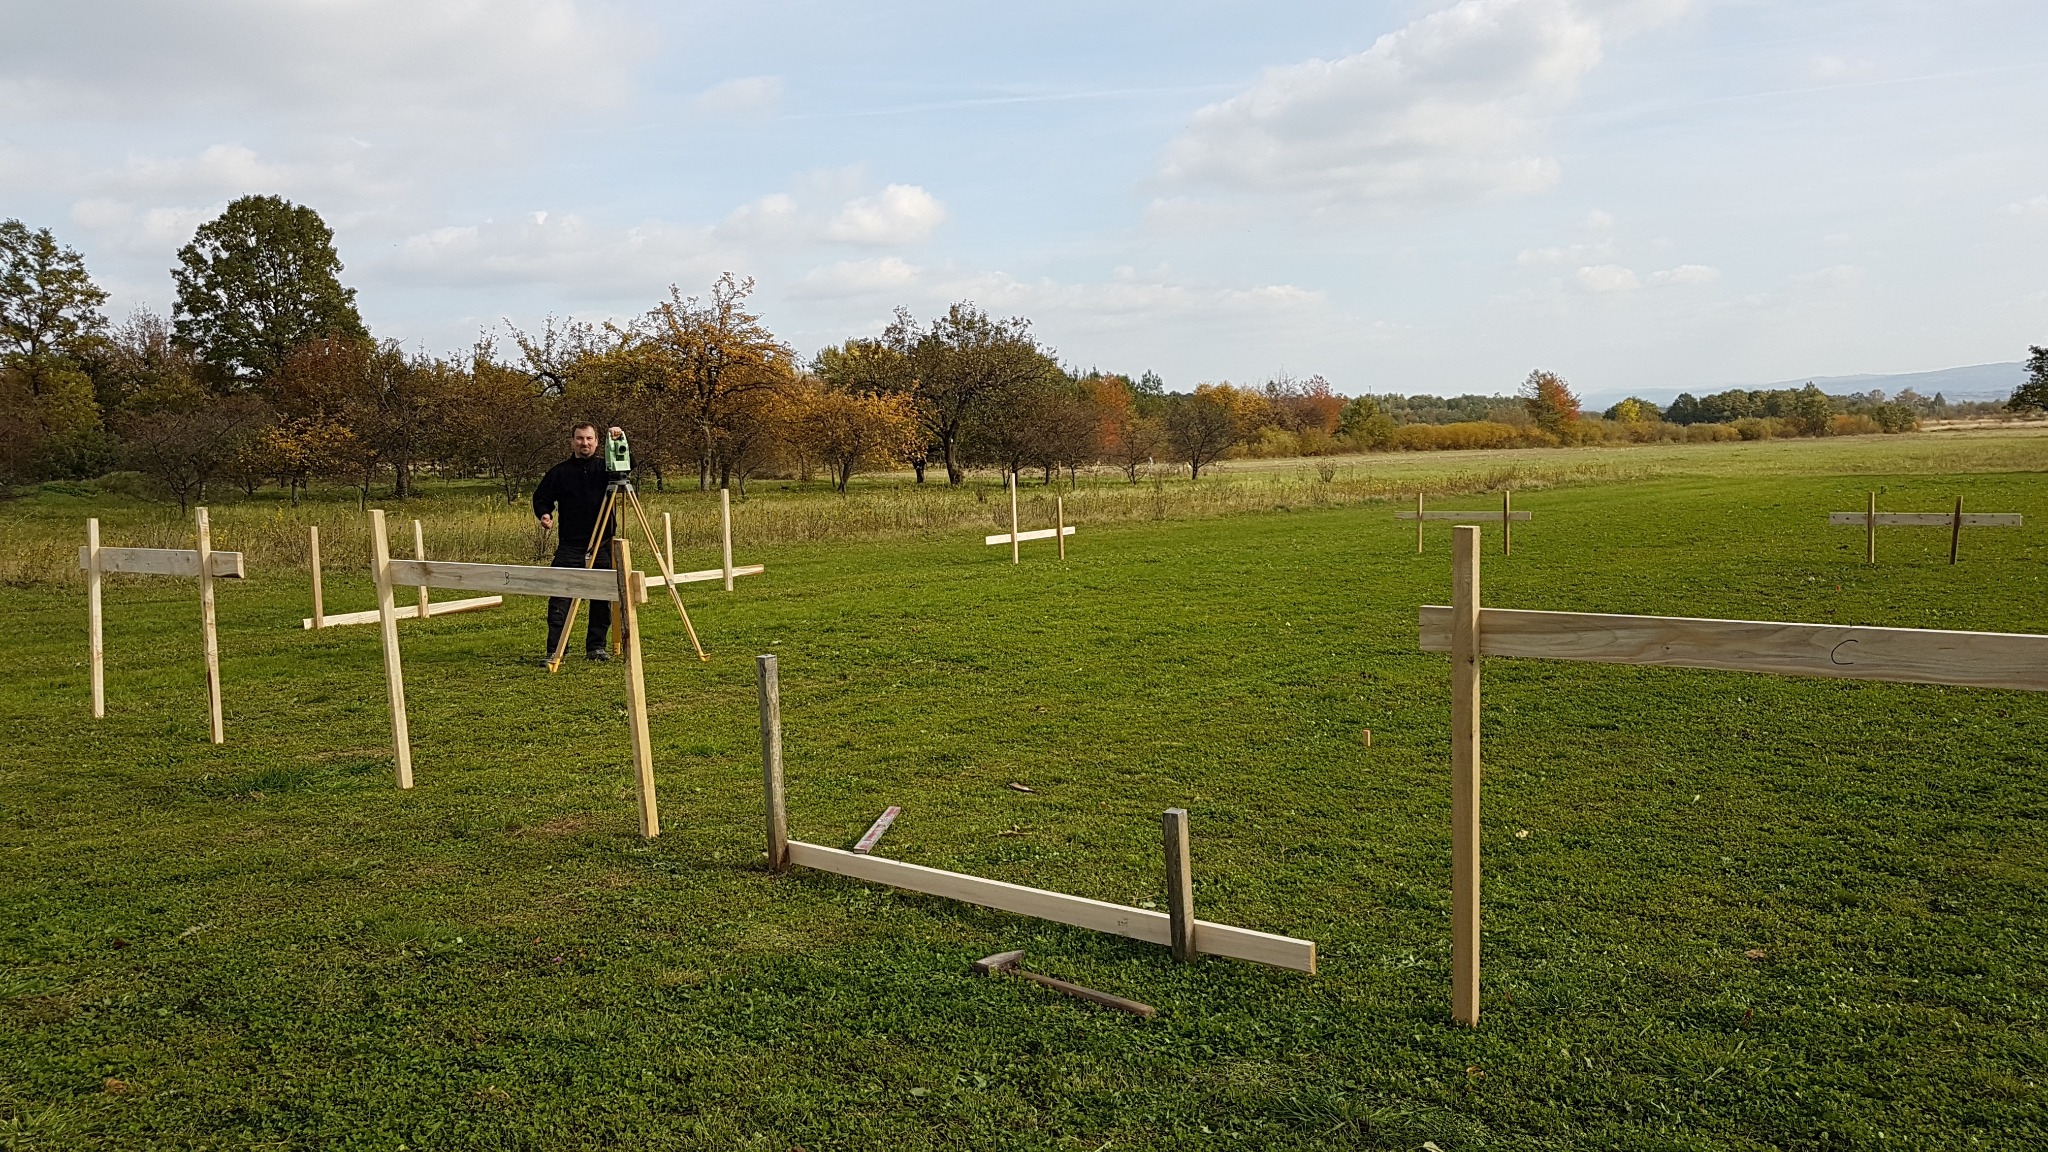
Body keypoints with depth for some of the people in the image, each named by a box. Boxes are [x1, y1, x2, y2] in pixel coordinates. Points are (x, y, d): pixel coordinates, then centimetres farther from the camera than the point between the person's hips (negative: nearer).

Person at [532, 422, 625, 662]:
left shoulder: (606, 466, 9)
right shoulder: (559, 472, 7)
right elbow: (541, 498, 12)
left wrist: (620, 442, -16)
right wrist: (543, 514, -8)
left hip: (603, 545, 1)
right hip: (569, 546, -1)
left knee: (603, 598, 5)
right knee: (560, 597, -6)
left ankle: (596, 646, 16)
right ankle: (554, 650, -4)